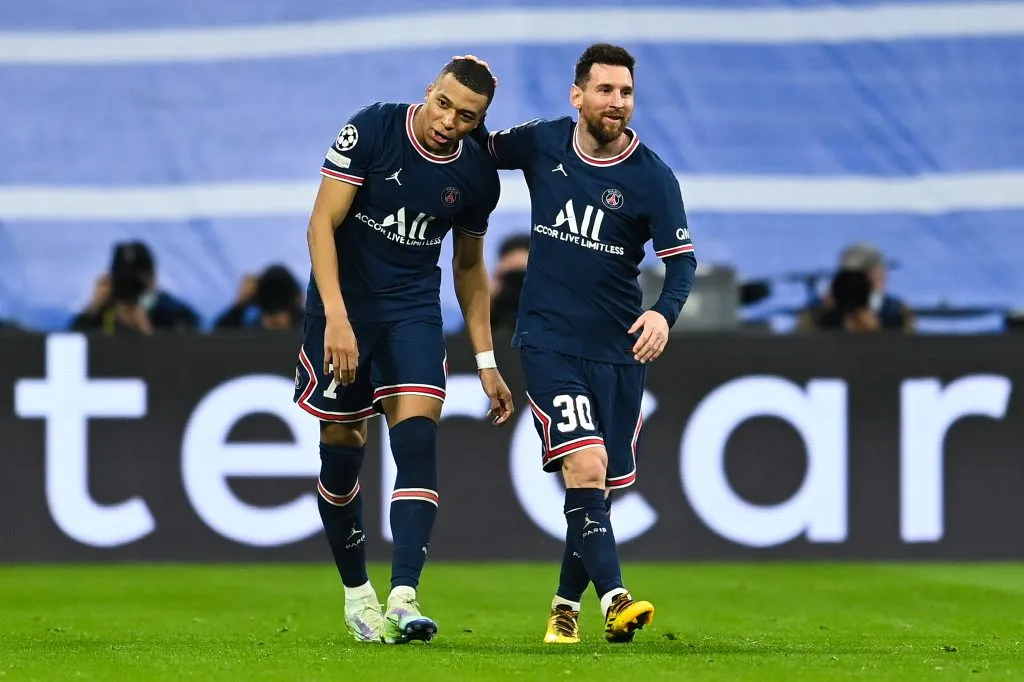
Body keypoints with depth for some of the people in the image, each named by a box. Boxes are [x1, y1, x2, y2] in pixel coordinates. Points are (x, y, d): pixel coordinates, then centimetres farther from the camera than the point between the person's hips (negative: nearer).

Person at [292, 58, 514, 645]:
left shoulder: (477, 175, -3)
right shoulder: (372, 129, -15)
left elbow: (470, 266, 12)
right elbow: (322, 224, -16)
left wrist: (486, 362, 10)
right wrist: (337, 318, -26)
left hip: (414, 310, 2)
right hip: (343, 302, -2)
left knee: (417, 440, -17)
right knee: (343, 452, 4)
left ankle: (404, 597, -26)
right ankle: (356, 591, 24)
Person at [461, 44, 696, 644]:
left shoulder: (652, 176, -5)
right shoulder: (542, 144, 0)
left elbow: (682, 259, -7)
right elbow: (482, 149, 19)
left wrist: (665, 313, -25)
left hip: (619, 348, 1)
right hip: (548, 340, -1)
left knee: (599, 485, 7)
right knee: (585, 466, -19)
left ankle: (567, 605, 25)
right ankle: (613, 597, -29)